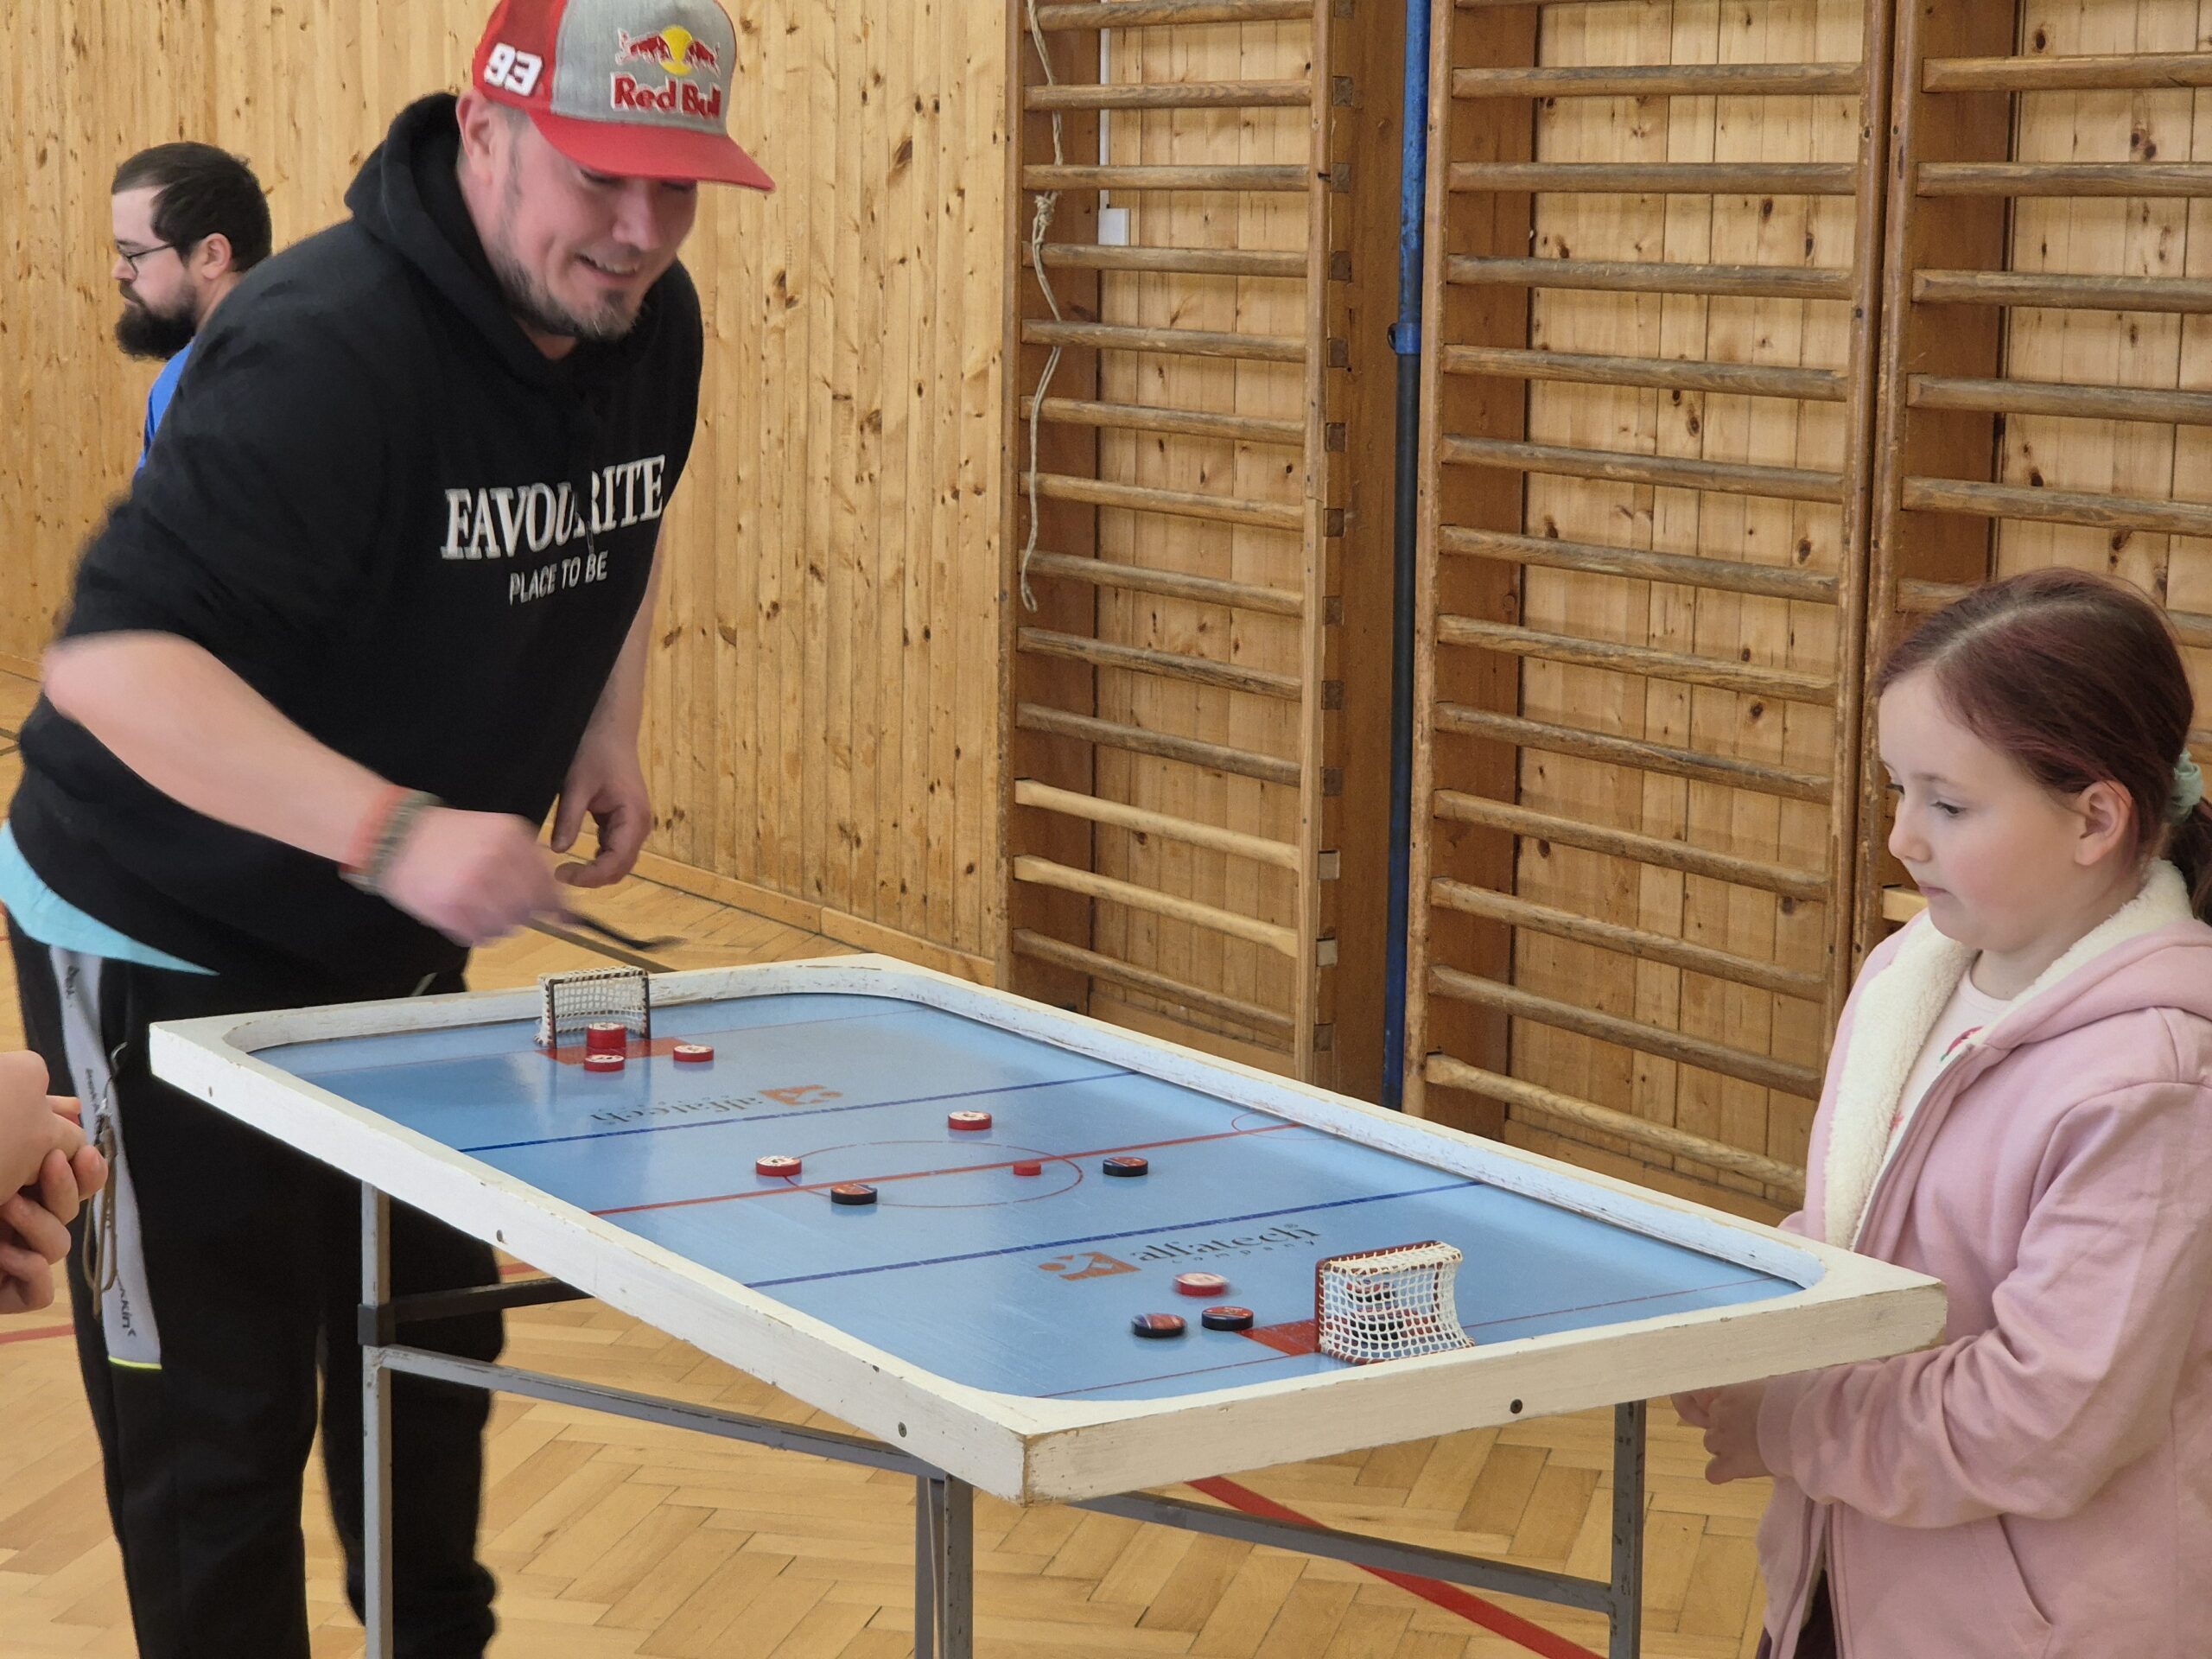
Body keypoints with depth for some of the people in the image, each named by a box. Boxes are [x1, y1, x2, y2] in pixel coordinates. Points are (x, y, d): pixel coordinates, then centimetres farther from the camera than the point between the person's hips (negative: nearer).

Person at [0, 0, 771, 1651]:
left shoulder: (651, 324, -5)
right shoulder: (330, 349, -31)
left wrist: (608, 726, 4)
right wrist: (390, 829, -48)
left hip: (400, 945, 8)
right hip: (166, 951, -8)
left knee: (433, 1353, 20)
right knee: (217, 1425, -1)